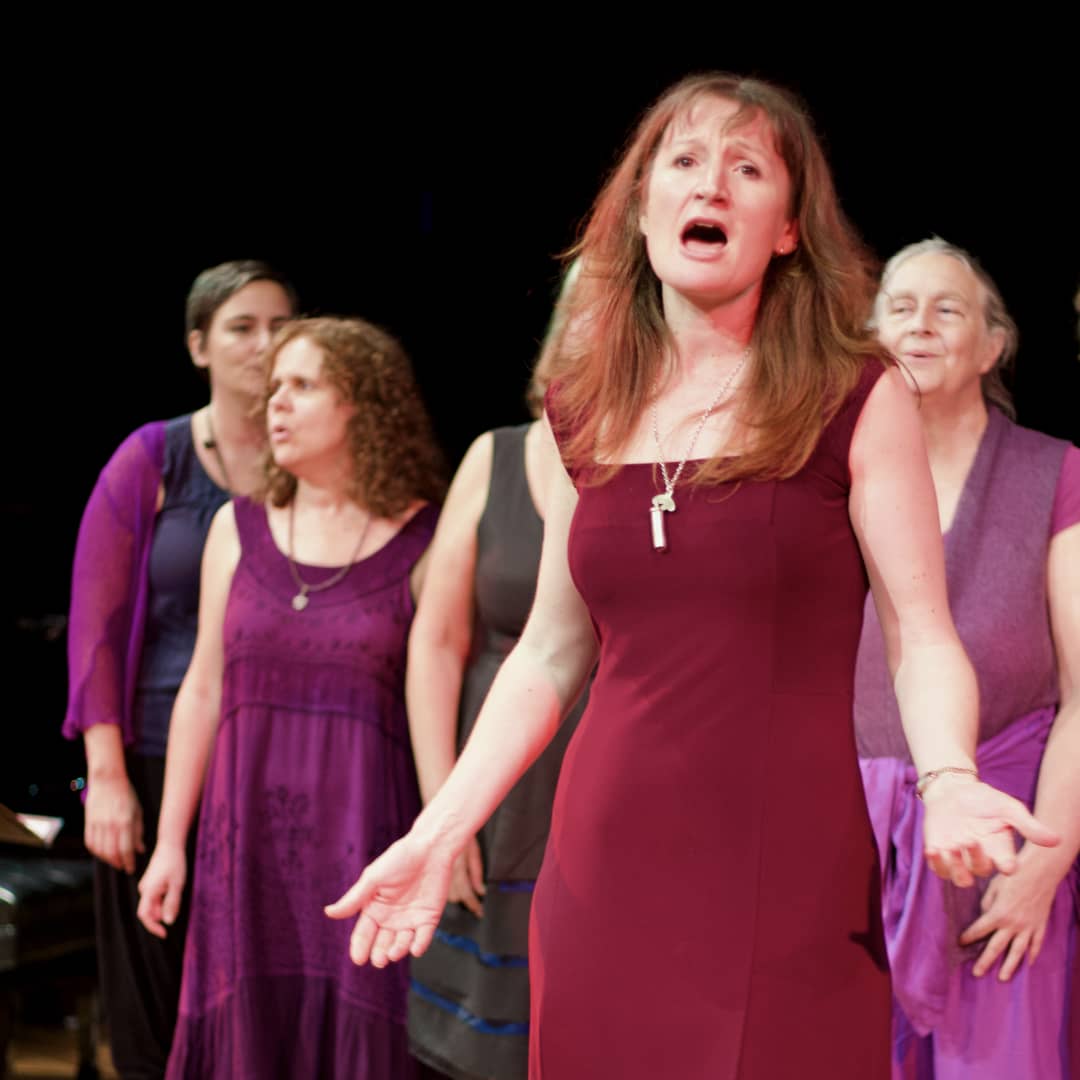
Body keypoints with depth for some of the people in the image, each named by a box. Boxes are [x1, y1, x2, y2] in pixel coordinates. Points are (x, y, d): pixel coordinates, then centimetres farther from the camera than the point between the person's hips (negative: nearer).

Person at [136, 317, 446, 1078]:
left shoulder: (422, 543, -3)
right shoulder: (239, 529, 8)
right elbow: (203, 690, 9)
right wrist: (171, 840, 8)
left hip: (362, 838, -3)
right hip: (249, 835, 3)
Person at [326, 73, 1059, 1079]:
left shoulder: (856, 401, -3)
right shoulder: (584, 413, 9)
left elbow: (921, 639, -6)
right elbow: (548, 657, 13)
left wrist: (947, 784, -25)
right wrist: (436, 836, 7)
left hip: (788, 881, -4)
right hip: (604, 874, 4)